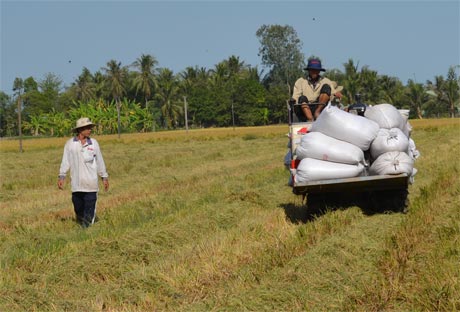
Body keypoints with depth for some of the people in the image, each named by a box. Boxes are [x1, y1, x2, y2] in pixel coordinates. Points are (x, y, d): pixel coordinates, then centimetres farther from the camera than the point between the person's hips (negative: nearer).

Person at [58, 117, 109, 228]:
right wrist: (61, 177, -3)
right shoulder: (70, 144, 2)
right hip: (76, 184, 0)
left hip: (91, 184, 0)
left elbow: (99, 161, 12)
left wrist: (104, 177, 13)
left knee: (89, 210, -5)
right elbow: (65, 161, 5)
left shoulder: (93, 143, 5)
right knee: (78, 209, 5)